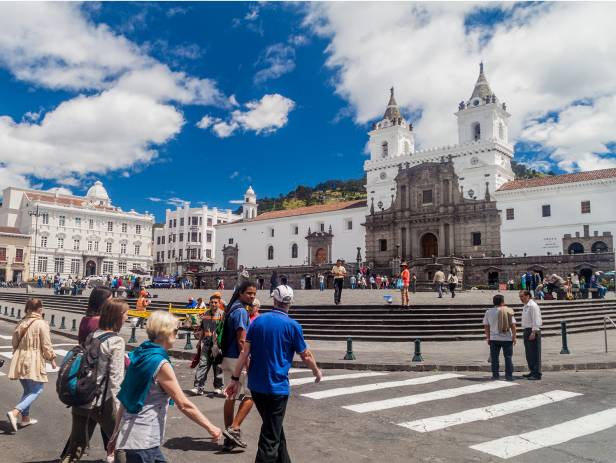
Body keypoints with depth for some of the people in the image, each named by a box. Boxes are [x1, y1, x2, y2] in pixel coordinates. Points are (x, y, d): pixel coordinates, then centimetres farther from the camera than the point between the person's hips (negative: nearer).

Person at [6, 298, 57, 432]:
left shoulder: (21, 323, 7)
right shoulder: (41, 324, -13)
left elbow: (14, 342, 15)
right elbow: (46, 345, -12)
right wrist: (52, 359, 1)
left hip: (19, 361, 7)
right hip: (34, 362, -7)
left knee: (27, 390, 19)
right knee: (36, 391, 1)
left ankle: (25, 418, 24)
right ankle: (14, 412, -15)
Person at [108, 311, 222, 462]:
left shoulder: (139, 355, 5)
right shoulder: (160, 364, -19)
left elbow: (125, 399, 11)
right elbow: (183, 404, -18)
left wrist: (116, 433, 18)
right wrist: (210, 428, -11)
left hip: (131, 435, 8)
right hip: (142, 441, -8)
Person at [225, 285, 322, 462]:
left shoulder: (258, 321, 1)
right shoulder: (292, 326, -10)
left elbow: (245, 352, -2)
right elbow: (306, 356, -1)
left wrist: (235, 378, 3)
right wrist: (317, 371, 17)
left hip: (255, 385, 5)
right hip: (276, 386, -5)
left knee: (274, 429, 23)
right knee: (270, 437, 3)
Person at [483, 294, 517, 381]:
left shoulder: (489, 312, 0)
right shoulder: (508, 311, -5)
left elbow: (486, 326, 2)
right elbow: (513, 325, -7)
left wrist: (488, 338, 9)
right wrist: (514, 337, 0)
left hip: (494, 338, 2)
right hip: (507, 338, -1)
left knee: (494, 357, 8)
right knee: (508, 357, 6)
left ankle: (495, 375, 10)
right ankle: (509, 375, 7)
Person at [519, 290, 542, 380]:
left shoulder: (533, 306, -13)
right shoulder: (525, 306, 17)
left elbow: (536, 320, -18)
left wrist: (533, 332, -21)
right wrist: (526, 332, 16)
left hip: (533, 331, -10)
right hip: (526, 330, 10)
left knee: (535, 354, -6)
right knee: (529, 354, 14)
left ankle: (537, 374, -3)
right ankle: (532, 372, 22)